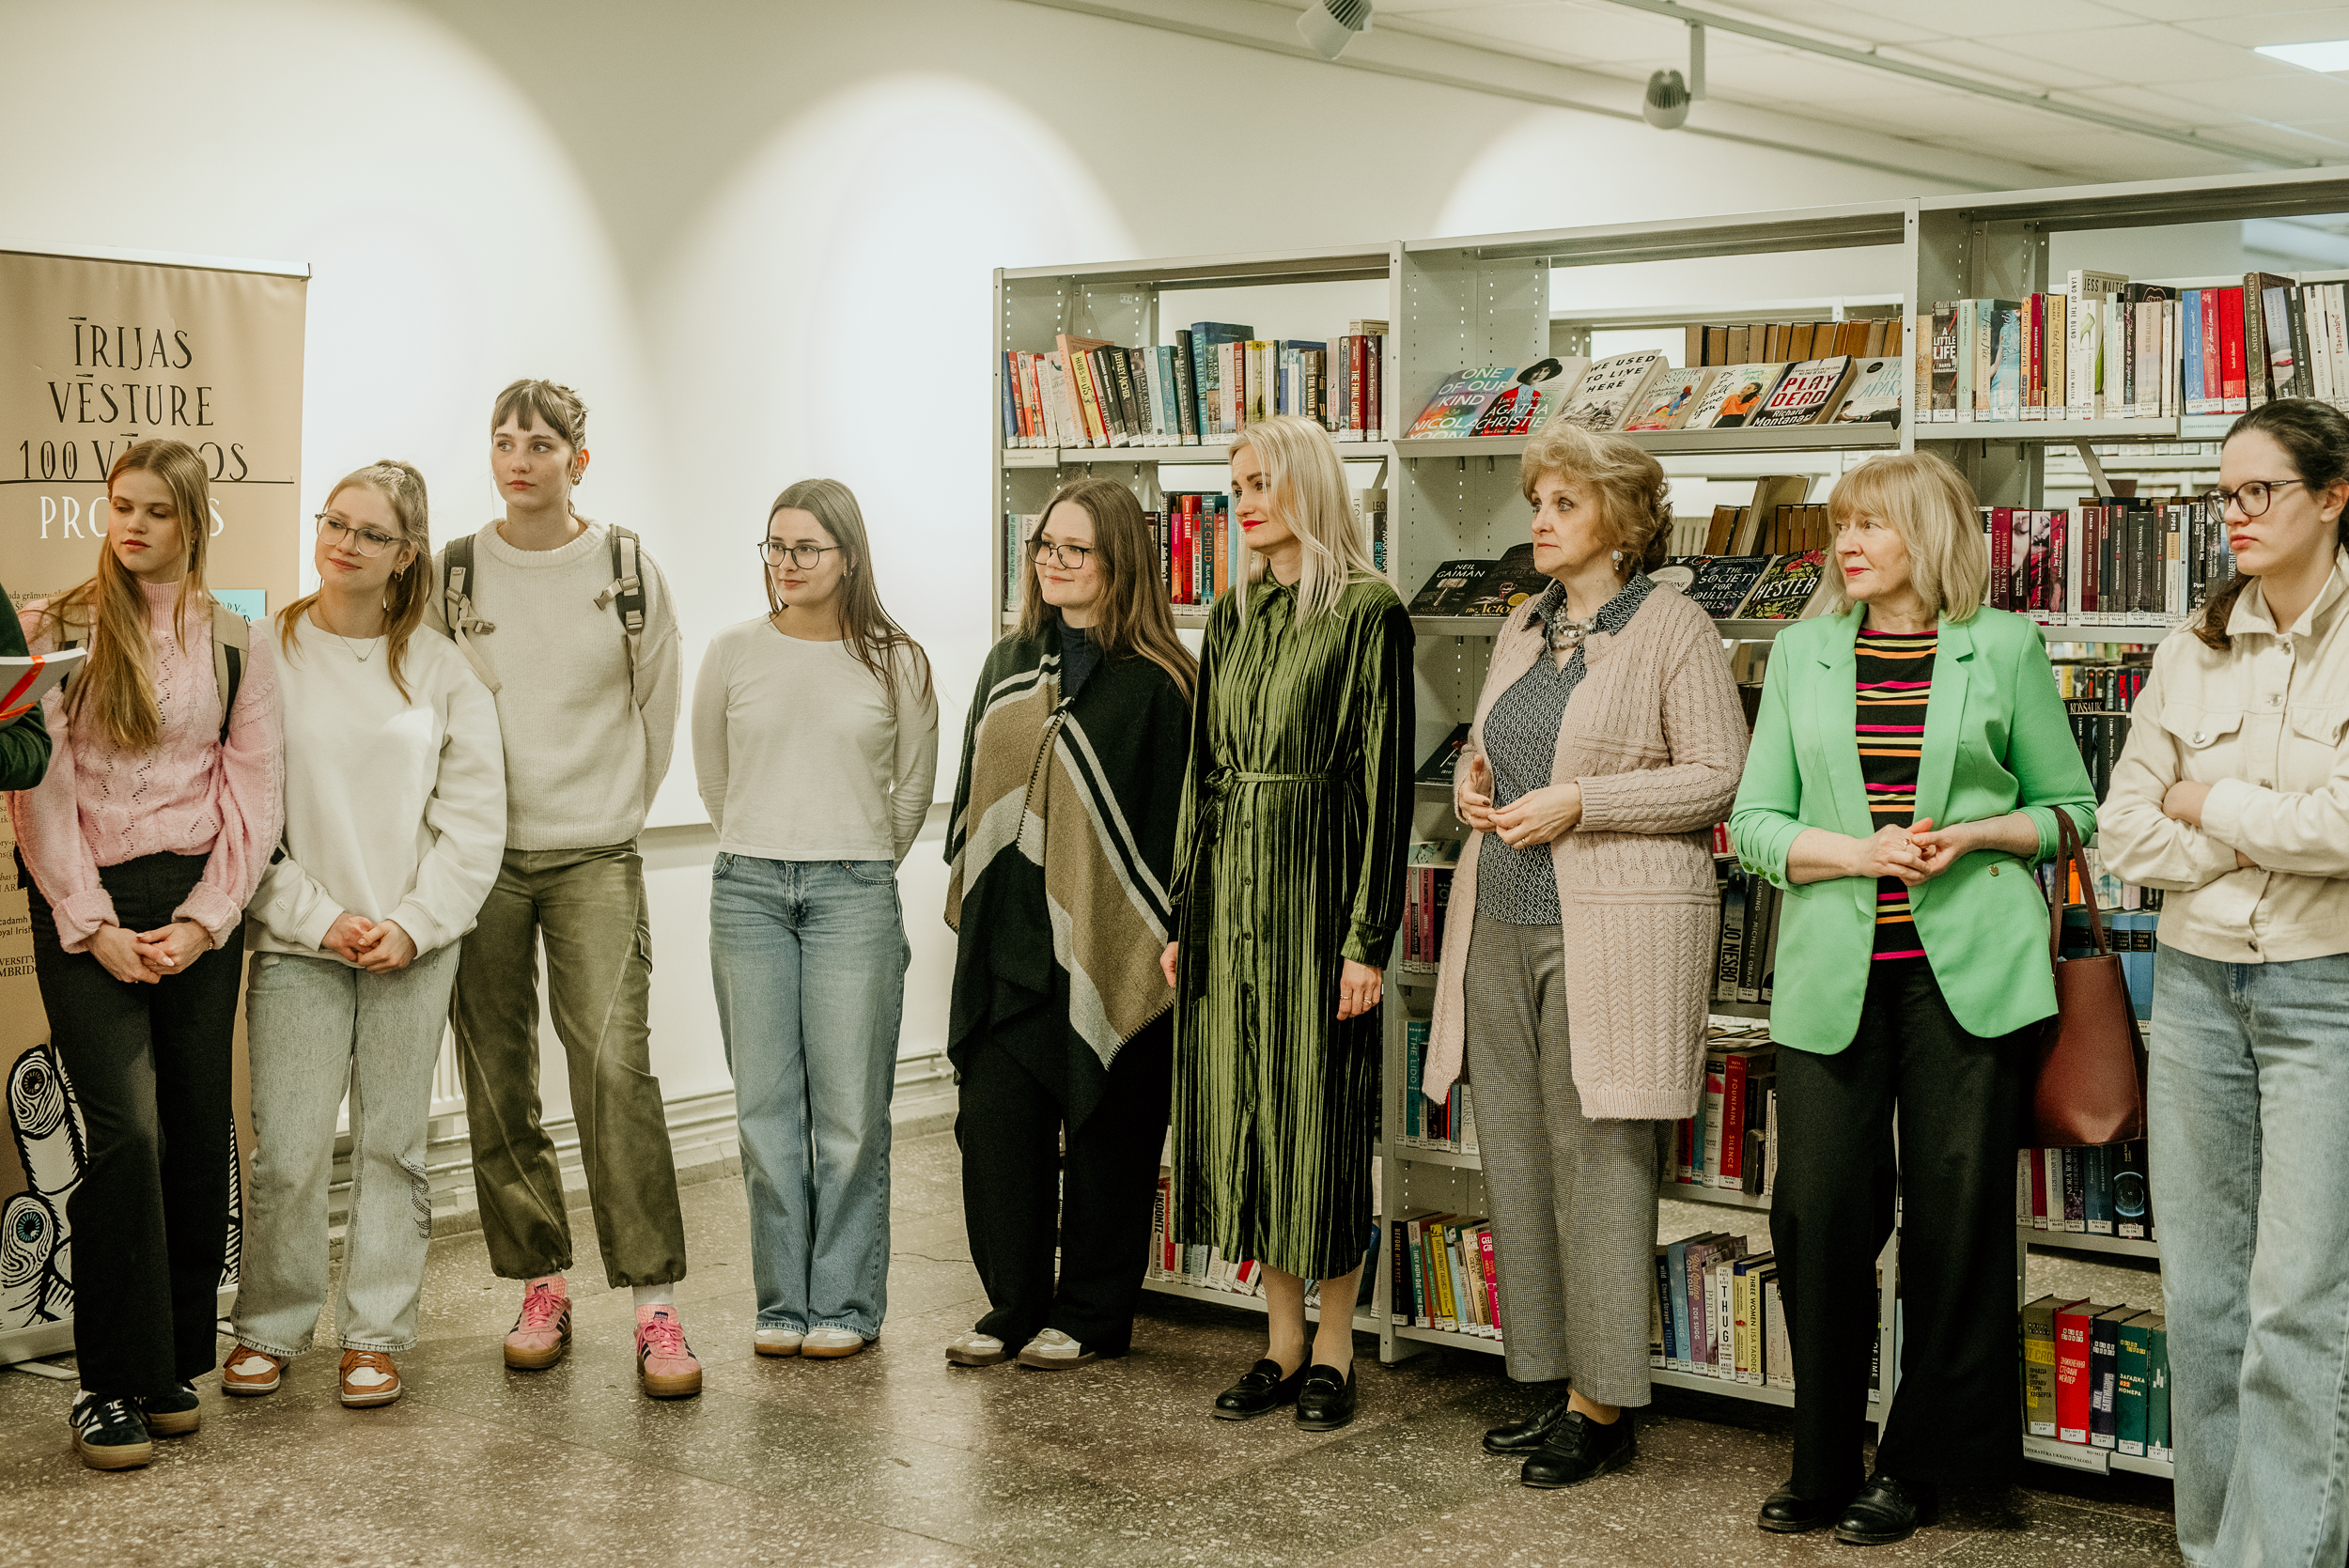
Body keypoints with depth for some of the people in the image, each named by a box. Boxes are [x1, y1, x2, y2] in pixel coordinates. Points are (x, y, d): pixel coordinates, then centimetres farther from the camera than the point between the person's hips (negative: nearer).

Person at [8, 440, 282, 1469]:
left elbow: (256, 790, 6)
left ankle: (178, 1363, 16)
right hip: (86, 907, -2)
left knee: (198, 1133, 3)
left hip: (198, 907, 2)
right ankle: (112, 1385, -5)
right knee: (127, 1131, -13)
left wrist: (204, 918, -6)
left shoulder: (235, 642, 10)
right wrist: (94, 925, -9)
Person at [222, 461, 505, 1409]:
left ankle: (374, 1334, 18)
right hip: (297, 942, -1)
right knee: (288, 1150, -4)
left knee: (392, 1145, 7)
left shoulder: (441, 670, 5)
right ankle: (269, 1327, 14)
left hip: (415, 942, 2)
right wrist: (319, 918, -9)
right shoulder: (262, 653, 1)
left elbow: (475, 816, 3)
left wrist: (413, 924, -7)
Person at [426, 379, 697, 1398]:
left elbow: (657, 708, 11)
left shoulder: (630, 572, 2)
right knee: (498, 1080, 4)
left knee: (615, 1064, -13)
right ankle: (539, 1285, 18)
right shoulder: (451, 576, 4)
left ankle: (656, 1304, -10)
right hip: (480, 855, 2)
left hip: (596, 856, -2)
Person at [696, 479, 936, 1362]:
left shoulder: (895, 661, 2)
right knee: (766, 1105, 4)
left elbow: (914, 788, 13)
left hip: (855, 894, -2)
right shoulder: (733, 654, 6)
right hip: (749, 891, 2)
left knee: (850, 1108, -1)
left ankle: (846, 1303, 9)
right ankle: (782, 1302, 13)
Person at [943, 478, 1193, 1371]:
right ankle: (1014, 1306, 17)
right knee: (994, 1122, 4)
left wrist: (1158, 942, -12)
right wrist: (968, 899, 16)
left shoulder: (1154, 683, -7)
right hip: (1007, 939, 6)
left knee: (1104, 1131, 5)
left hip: (1104, 941, -5)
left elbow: (1168, 821, -9)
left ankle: (1092, 1315, 18)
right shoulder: (1008, 666, 13)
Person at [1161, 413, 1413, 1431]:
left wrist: (1369, 937, -14)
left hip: (1318, 878, -6)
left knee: (1322, 1111, -1)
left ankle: (1333, 1353, 12)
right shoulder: (1233, 615, 13)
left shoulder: (1367, 612, -6)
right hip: (1228, 882, 6)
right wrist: (1181, 915, 11)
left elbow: (1385, 777, -10)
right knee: (1244, 1107, 8)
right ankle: (1283, 1342, 19)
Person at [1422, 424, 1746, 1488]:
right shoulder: (1523, 629, 17)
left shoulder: (1671, 628, -5)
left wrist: (1578, 803, -15)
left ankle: (1603, 1406, 4)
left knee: (1598, 1160, -5)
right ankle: (1550, 1381, 19)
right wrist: (1473, 780, 5)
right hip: (1501, 923, 7)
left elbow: (1719, 776, -10)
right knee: (1516, 1155, 8)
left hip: (1612, 932, -7)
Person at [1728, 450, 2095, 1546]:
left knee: (1957, 1210, 2)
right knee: (1817, 1209, 0)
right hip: (1833, 971, 2)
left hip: (1968, 968, -2)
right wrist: (1854, 852, -9)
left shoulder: (2005, 646, 4)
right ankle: (1822, 1465, 15)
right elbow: (1754, 824, 9)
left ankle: (1917, 1465, 16)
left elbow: (2070, 806, 10)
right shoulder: (1804, 651, 10)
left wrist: (1968, 837, -9)